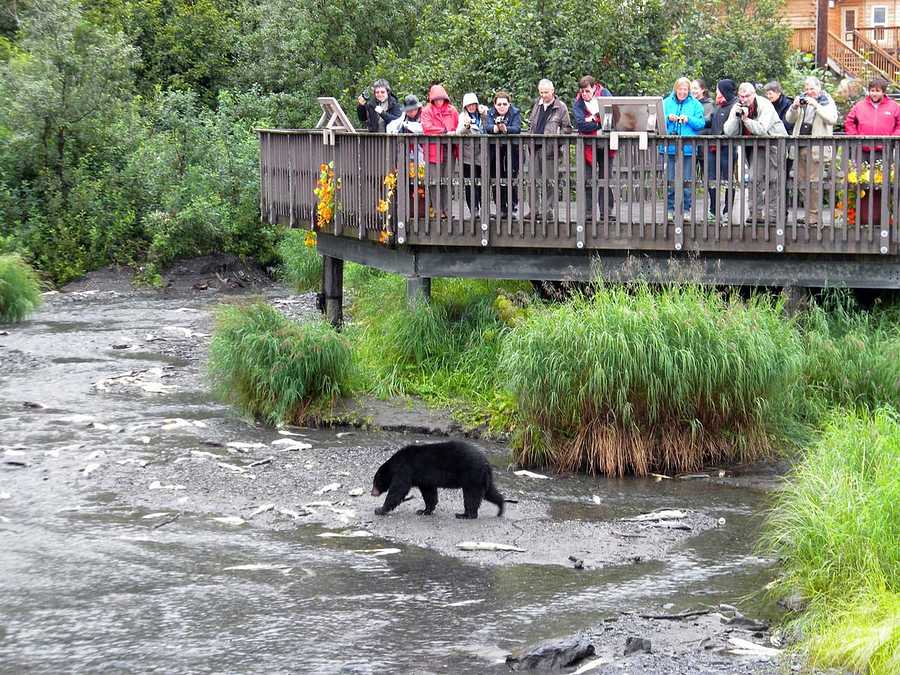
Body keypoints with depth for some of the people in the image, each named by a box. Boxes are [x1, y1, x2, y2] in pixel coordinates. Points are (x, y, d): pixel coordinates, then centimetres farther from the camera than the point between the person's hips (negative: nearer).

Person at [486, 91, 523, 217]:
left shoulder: (515, 113, -3)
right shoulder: (491, 113, 4)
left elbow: (517, 128, -20)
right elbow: (487, 127, -14)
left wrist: (505, 129, -40)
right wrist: (495, 128, -38)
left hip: (512, 149, -3)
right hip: (495, 149, 3)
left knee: (511, 180, -7)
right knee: (498, 180, 2)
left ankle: (513, 207, -1)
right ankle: (501, 208, 9)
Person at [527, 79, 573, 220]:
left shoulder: (560, 107, -1)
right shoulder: (537, 105, 15)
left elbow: (567, 128, 2)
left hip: (550, 148, -5)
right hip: (535, 147, 5)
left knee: (550, 181, -2)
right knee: (534, 180, 5)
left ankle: (549, 211, 3)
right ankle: (534, 210, 10)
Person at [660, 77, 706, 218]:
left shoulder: (695, 104, 8)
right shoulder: (666, 103, 10)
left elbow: (701, 123, 1)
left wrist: (689, 119, -14)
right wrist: (668, 118, -13)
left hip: (687, 147, -1)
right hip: (669, 147, 1)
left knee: (686, 180, 1)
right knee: (669, 180, 2)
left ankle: (686, 209, 8)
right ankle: (669, 209, 9)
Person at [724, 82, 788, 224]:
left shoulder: (764, 105, -18)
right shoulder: (737, 107, -2)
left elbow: (762, 130, -30)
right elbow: (729, 132, -11)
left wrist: (746, 119, -34)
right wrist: (736, 116, -24)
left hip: (774, 142, -5)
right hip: (757, 146, 5)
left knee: (772, 179, -8)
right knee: (755, 178, 0)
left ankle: (773, 214, -5)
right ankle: (757, 213, 4)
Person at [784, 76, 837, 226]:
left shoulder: (827, 101, 1)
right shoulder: (802, 100, 13)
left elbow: (832, 119, -16)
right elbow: (790, 119, 11)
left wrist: (816, 105, -20)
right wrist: (795, 107, -8)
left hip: (817, 147, -6)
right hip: (800, 145, 6)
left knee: (814, 182, -7)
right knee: (801, 182, 9)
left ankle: (814, 216, -1)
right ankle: (809, 213, 18)